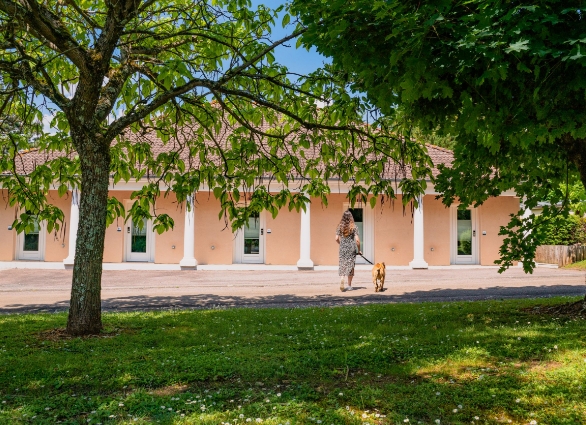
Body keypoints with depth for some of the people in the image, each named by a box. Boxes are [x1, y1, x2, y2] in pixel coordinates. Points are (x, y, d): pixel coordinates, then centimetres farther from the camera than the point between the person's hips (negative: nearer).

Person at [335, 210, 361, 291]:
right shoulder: (353, 227, -6)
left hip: (342, 248, 1)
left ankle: (341, 281, -18)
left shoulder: (340, 226, 0)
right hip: (351, 248, -1)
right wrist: (359, 250, 2)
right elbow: (357, 240, -9)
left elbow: (337, 239, -1)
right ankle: (349, 286, 17)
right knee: (350, 266, 10)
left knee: (342, 266, 7)